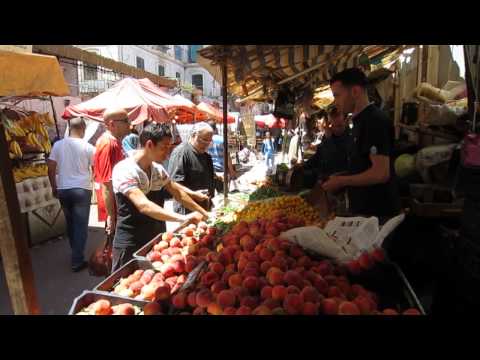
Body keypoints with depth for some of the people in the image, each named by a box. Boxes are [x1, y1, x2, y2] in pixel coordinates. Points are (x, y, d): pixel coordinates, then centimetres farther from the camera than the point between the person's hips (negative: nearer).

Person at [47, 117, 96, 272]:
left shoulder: (58, 144, 1)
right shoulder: (88, 147, -6)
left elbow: (51, 168, 2)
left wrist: (54, 187, 13)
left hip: (63, 189, 4)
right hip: (82, 189, -4)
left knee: (70, 223, 19)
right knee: (81, 225, 2)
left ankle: (76, 253, 34)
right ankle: (77, 261, 4)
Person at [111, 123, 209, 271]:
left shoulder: (158, 169, 1)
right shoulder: (124, 170, -21)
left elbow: (177, 193, 12)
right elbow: (144, 205, -33)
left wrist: (203, 213, 7)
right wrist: (183, 218, -41)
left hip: (155, 239, 7)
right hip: (130, 244, -7)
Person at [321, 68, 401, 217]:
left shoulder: (374, 121, -18)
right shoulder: (362, 121, 12)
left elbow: (381, 173, -25)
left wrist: (342, 181, -15)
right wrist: (341, 178, 9)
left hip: (377, 212, -9)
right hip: (363, 208, 9)